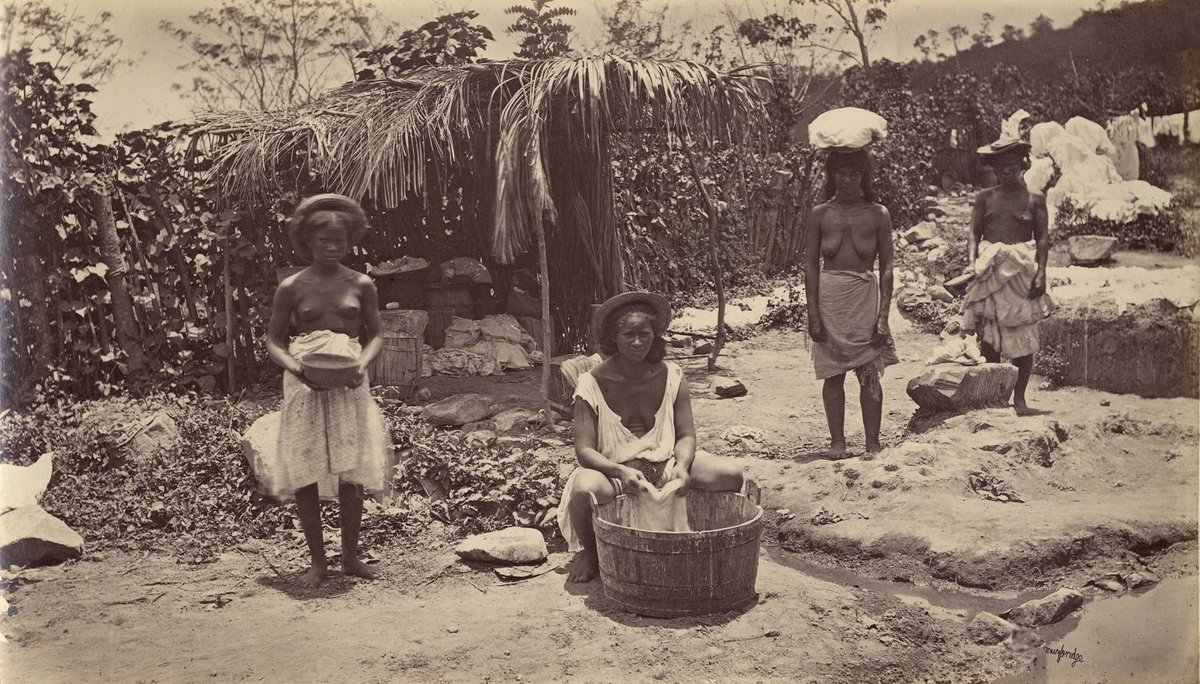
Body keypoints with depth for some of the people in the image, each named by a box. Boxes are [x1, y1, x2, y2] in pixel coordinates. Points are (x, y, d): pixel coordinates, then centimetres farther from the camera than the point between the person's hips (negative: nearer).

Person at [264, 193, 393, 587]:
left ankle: (350, 556, 19)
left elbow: (375, 335, 7)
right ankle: (317, 561, 14)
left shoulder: (361, 285, 2)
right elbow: (273, 340, 4)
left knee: (352, 473, 4)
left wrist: (363, 363, -13)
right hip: (304, 386, 0)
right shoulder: (292, 288, 0)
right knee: (304, 474, 1)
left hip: (349, 386, 1)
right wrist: (294, 366, -16)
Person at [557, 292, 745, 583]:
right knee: (585, 488, -38)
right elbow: (584, 450, -12)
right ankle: (588, 551, -2)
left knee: (731, 474, -19)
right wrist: (621, 471, -31)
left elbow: (686, 436, 3)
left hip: (665, 464, 3)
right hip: (614, 470, -3)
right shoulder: (593, 384, -11)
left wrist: (682, 466, -20)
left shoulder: (671, 376, -2)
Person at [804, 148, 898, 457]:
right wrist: (813, 313, -4)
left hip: (865, 296, -1)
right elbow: (811, 265, 3)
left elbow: (886, 267, 2)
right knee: (833, 375, 4)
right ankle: (837, 441, 14)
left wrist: (883, 315, -5)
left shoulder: (878, 214, 2)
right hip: (829, 297, 1)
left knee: (870, 375, -1)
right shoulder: (820, 214, 4)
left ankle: (873, 444, 8)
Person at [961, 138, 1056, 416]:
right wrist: (973, 262, -12)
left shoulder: (1035, 199, 6)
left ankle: (1019, 398, 9)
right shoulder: (985, 197, 9)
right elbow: (973, 233, 4)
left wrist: (1041, 273, -8)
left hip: (1022, 271, -1)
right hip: (990, 269, 1)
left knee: (1024, 336, 0)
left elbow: (1043, 239, 3)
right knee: (988, 335, 4)